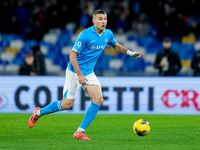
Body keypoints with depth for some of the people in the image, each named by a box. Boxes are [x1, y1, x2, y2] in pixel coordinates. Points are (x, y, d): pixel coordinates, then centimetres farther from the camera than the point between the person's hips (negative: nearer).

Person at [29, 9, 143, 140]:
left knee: (98, 99, -13)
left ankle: (80, 131, -8)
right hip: (75, 71, -6)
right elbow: (72, 55, -18)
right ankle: (38, 113, 22)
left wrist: (131, 53, 15)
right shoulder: (85, 35, -20)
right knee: (67, 104, -4)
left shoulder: (108, 34, 2)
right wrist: (80, 75, -23)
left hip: (89, 73, 6)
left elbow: (116, 46, 25)